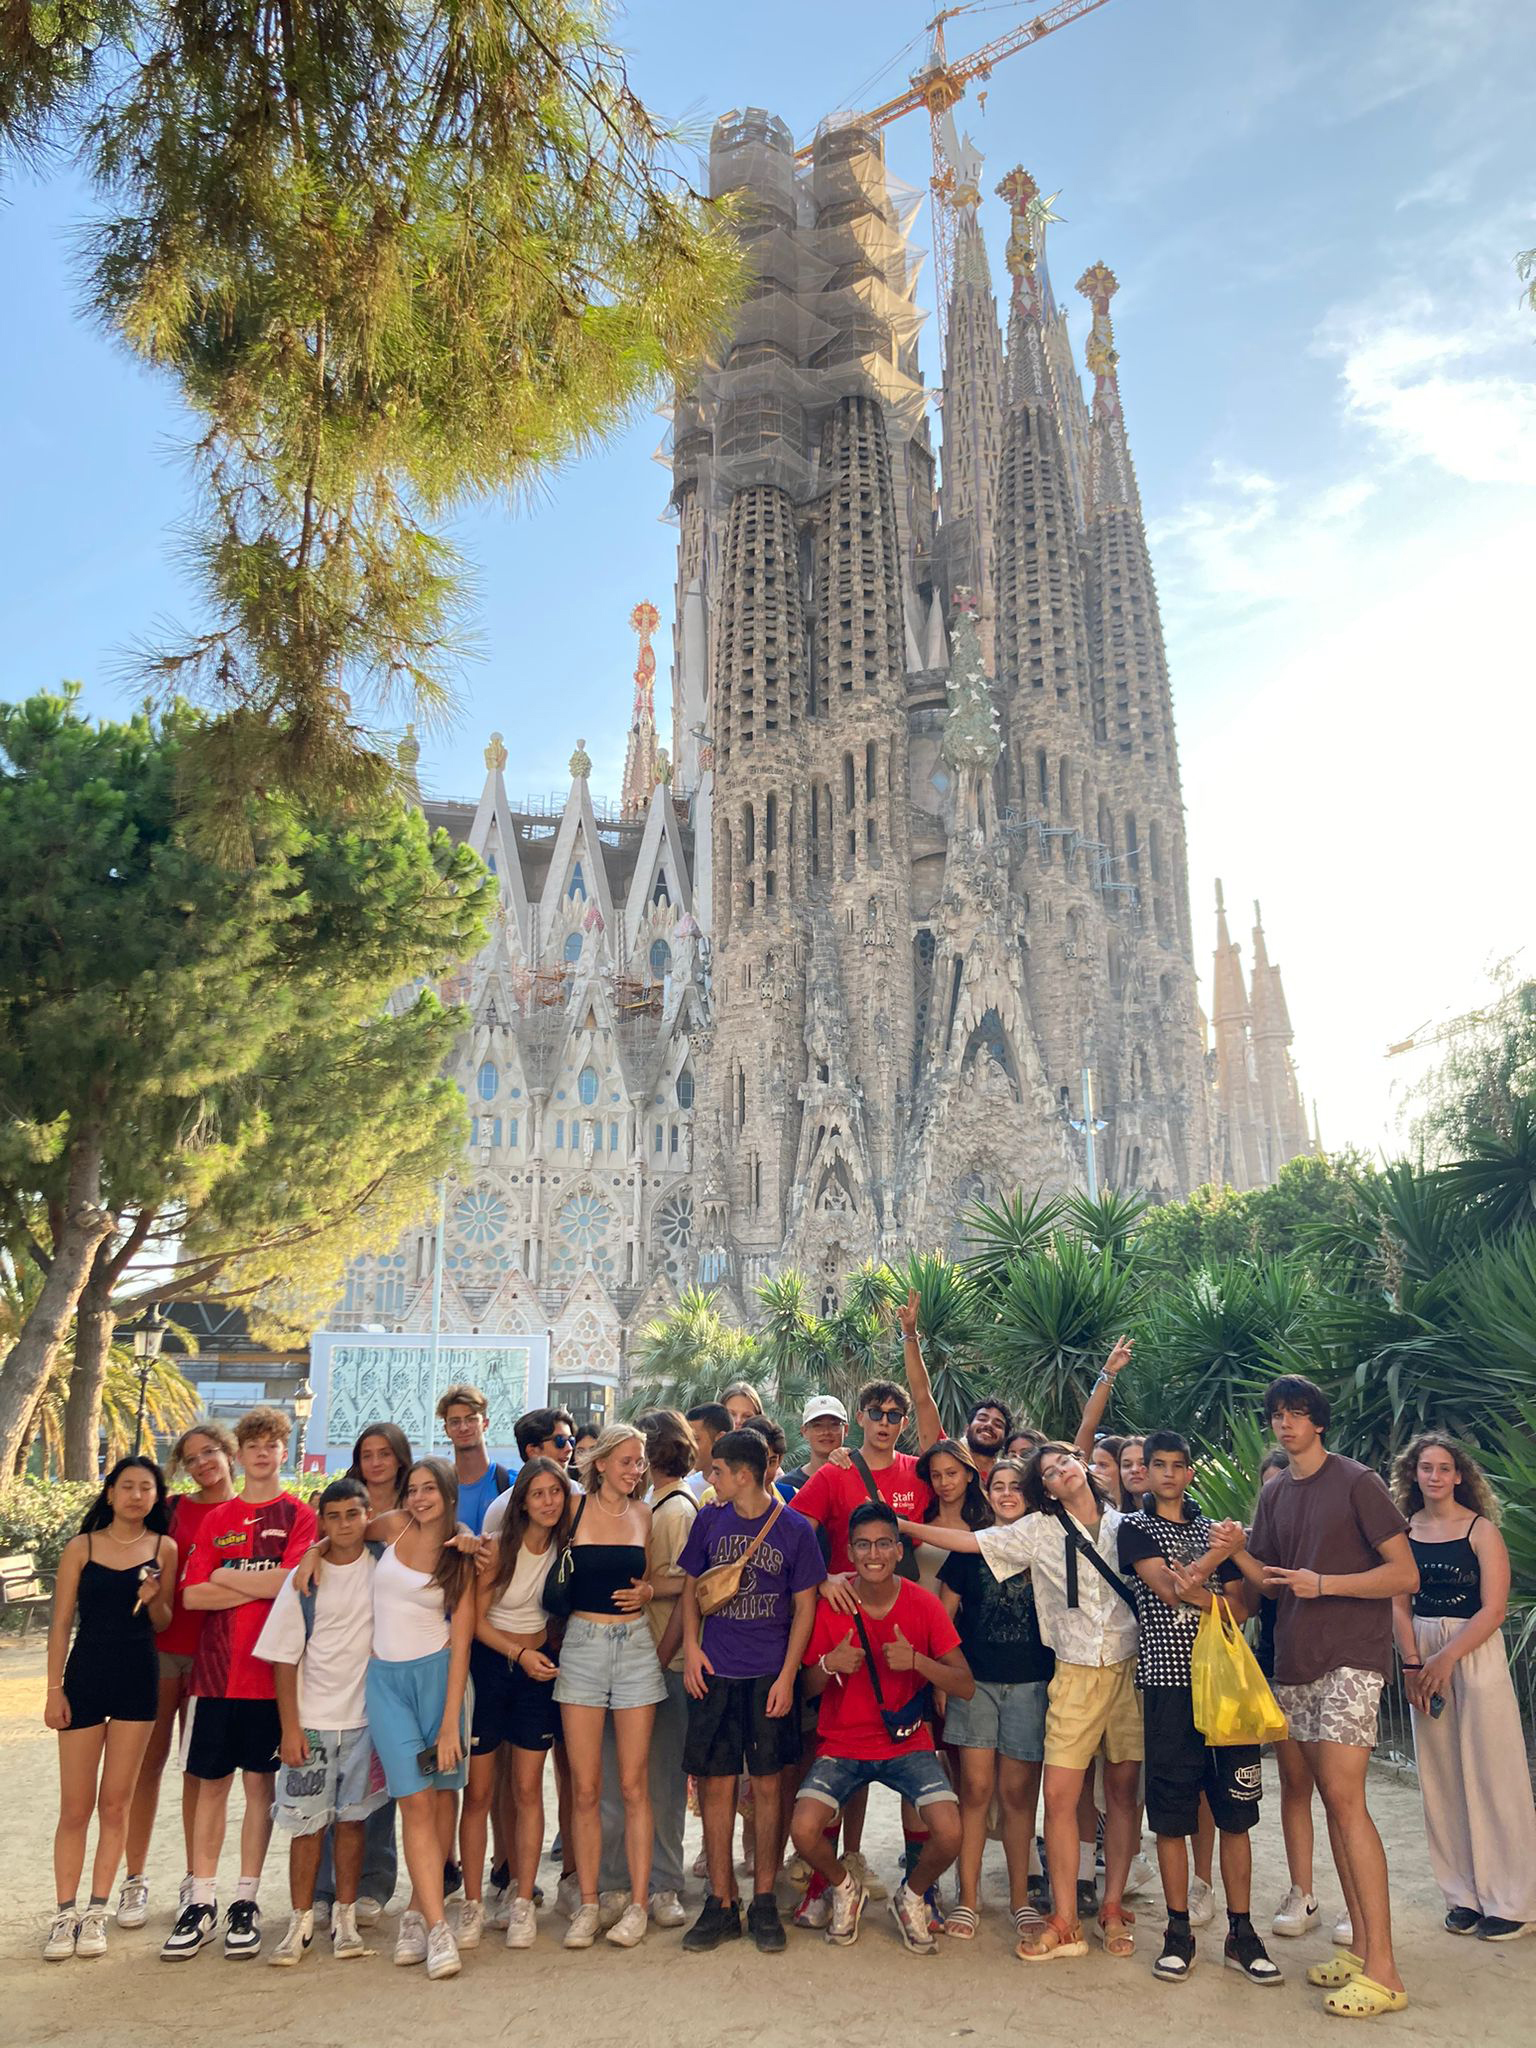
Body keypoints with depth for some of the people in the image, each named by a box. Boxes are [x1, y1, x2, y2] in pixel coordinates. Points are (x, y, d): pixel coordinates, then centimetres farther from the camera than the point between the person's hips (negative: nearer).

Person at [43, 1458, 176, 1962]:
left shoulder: (163, 1549, 0)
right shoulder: (81, 1548, -2)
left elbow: (163, 1623, 5)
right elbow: (61, 1623, 0)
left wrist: (154, 1599, -16)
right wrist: (54, 1688, -4)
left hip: (137, 1679, 1)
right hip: (86, 1675, -1)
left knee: (115, 1804, 8)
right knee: (76, 1807, 5)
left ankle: (97, 1912, 19)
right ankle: (65, 1914, 17)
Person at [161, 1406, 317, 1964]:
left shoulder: (298, 1514, 0)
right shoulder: (217, 1519, 10)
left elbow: (291, 1582, -14)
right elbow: (192, 1594, 1)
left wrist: (229, 1576, -5)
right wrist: (259, 1587, -9)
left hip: (268, 1671, -3)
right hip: (214, 1667, 3)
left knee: (259, 1784, 5)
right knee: (211, 1784, 7)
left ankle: (246, 1903, 17)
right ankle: (201, 1903, 17)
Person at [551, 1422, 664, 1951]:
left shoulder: (643, 1515, 7)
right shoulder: (573, 1510, -3)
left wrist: (647, 1592, 0)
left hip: (635, 1646, 2)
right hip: (582, 1645, -2)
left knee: (633, 1785, 4)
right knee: (585, 1789, 3)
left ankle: (638, 1904, 14)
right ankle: (588, 1904, 16)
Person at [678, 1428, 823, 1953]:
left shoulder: (793, 1528, -6)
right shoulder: (709, 1520, 3)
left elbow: (804, 1607, -2)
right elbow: (691, 1586, 12)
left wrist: (787, 1677, -8)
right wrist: (691, 1647, -1)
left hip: (770, 1675, -2)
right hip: (715, 1673, 2)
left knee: (766, 1785, 5)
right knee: (716, 1785, 4)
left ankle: (764, 1902, 19)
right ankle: (721, 1904, 16)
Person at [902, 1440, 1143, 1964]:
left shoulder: (1123, 1523, 4)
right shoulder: (1039, 1530, -1)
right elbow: (965, 1540, -2)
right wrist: (899, 1525, -6)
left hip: (1131, 1666, 1)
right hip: (1077, 1673, -1)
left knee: (1124, 1792, 7)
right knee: (1059, 1795, -5)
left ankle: (1112, 1909, 22)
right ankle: (1064, 1924, 5)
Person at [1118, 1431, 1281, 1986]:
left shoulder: (1216, 1531, 16)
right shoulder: (1135, 1528, 4)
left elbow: (1243, 1608, 9)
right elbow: (1166, 1589, -10)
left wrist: (1193, 1591, -8)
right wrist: (1219, 1554, -9)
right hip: (1168, 1682, -3)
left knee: (1235, 1810, 5)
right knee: (1170, 1813, 2)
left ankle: (1241, 1932, 16)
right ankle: (1179, 1932, 15)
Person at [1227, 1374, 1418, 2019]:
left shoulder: (1357, 1482, -7)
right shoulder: (1274, 1494, 12)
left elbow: (1406, 1575, -9)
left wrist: (1326, 1583, -18)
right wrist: (1234, 1552, -5)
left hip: (1350, 1657, -7)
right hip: (1295, 1661, 7)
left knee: (1344, 1798, -13)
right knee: (1331, 1798, 9)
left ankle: (1383, 1972, -8)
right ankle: (1360, 1944, 17)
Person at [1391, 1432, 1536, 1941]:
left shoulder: (1481, 1530, -7)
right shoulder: (1404, 1531, 3)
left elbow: (1493, 1609, -11)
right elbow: (1400, 1604, 3)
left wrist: (1445, 1659, -14)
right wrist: (1413, 1664, -7)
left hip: (1475, 1652, -4)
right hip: (1423, 1657, 4)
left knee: (1490, 1774, 0)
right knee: (1440, 1778, 8)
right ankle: (1464, 1895, 20)